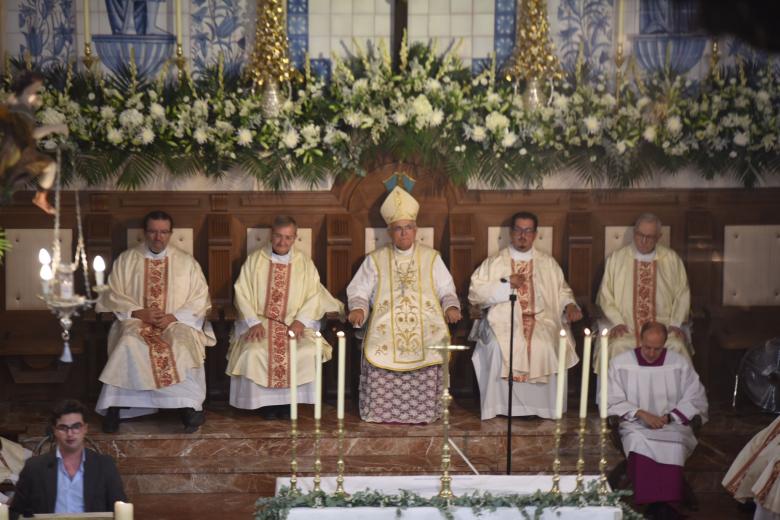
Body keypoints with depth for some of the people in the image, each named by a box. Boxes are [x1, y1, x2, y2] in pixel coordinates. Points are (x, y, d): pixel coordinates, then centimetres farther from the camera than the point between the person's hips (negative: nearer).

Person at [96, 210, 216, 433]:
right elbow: (112, 295, 5)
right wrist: (139, 313, -11)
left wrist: (174, 317, -12)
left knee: (183, 345, -34)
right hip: (136, 321, 0)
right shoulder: (126, 260, 10)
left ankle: (189, 407, -30)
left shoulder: (186, 262, 10)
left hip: (176, 323, 0)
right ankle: (115, 407, -29)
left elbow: (200, 299, 4)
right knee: (129, 344, -34)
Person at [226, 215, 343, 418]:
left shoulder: (305, 263, 10)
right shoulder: (254, 260, 7)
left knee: (307, 353, -28)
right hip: (260, 322, -1)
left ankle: (290, 401, -11)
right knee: (253, 352, -31)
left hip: (295, 324, 1)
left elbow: (314, 295, 5)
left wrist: (300, 321, -11)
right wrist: (254, 322, -12)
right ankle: (265, 402, -13)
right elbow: (242, 294, 2)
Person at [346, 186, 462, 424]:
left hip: (426, 328, 0)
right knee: (378, 357, -24)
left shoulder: (431, 258, 17)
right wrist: (358, 309, -8)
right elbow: (358, 292, 13)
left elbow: (447, 290, 15)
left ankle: (422, 412, -12)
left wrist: (451, 306, -6)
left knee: (429, 359, -23)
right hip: (385, 329, 0)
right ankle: (382, 412, -11)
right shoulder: (375, 260, 15)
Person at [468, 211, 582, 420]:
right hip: (504, 320, -1)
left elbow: (562, 291, 21)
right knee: (499, 346, -33)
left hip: (541, 320, 1)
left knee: (548, 347, -31)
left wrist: (569, 305, -1)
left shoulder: (548, 263, 19)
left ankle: (545, 408, -20)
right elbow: (475, 293, 5)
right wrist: (506, 284, -5)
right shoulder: (494, 263, 13)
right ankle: (499, 407, -23)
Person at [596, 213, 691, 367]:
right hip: (626, 327, -1)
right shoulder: (616, 258, 6)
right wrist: (617, 322, -5)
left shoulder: (672, 259, 9)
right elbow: (606, 295, 8)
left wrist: (675, 324, -1)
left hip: (663, 325, 1)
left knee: (677, 346, -27)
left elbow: (682, 294, 12)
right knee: (618, 346, -31)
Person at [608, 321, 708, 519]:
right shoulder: (620, 363, 4)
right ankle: (656, 503, -31)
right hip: (636, 426, 0)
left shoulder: (681, 363, 7)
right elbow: (612, 401, 1)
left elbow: (696, 399, 6)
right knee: (639, 442, -35)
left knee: (674, 446, -34)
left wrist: (670, 416, -10)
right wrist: (640, 413, -14)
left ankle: (664, 502, -27)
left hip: (672, 427, 0)